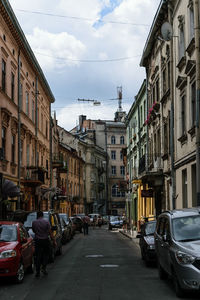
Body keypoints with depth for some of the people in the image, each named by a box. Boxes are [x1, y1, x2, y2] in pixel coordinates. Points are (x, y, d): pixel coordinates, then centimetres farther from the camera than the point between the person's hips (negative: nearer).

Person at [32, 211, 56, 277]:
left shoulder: (34, 222, -2)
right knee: (46, 254, 15)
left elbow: (33, 231, 12)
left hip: (37, 241, 1)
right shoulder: (46, 222, -6)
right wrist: (53, 240, -1)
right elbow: (50, 232, -6)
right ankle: (43, 268, 2)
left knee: (38, 256, 5)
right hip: (45, 240, -1)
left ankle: (37, 271, 4)